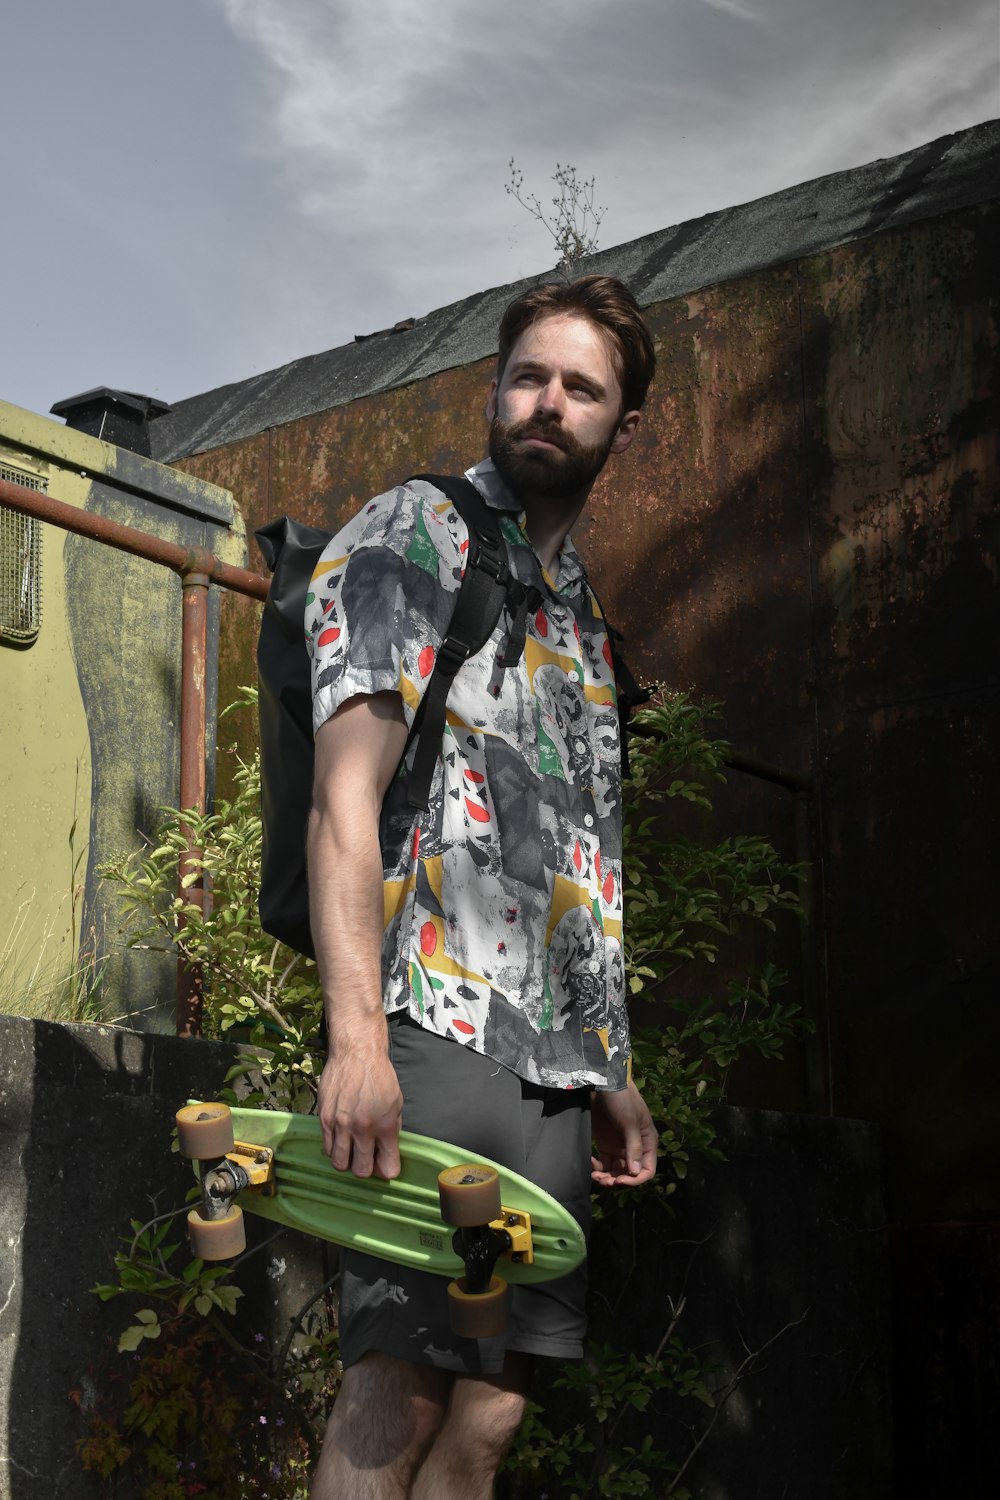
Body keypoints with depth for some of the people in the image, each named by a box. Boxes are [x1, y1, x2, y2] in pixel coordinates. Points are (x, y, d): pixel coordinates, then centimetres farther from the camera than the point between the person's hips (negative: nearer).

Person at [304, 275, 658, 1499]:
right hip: (436, 1024, -7)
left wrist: (613, 1073, 19)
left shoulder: (583, 615, 24)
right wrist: (356, 1039, -21)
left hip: (557, 1061, 7)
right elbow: (345, 796, -10)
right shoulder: (408, 537, 2)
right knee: (396, 1391, -10)